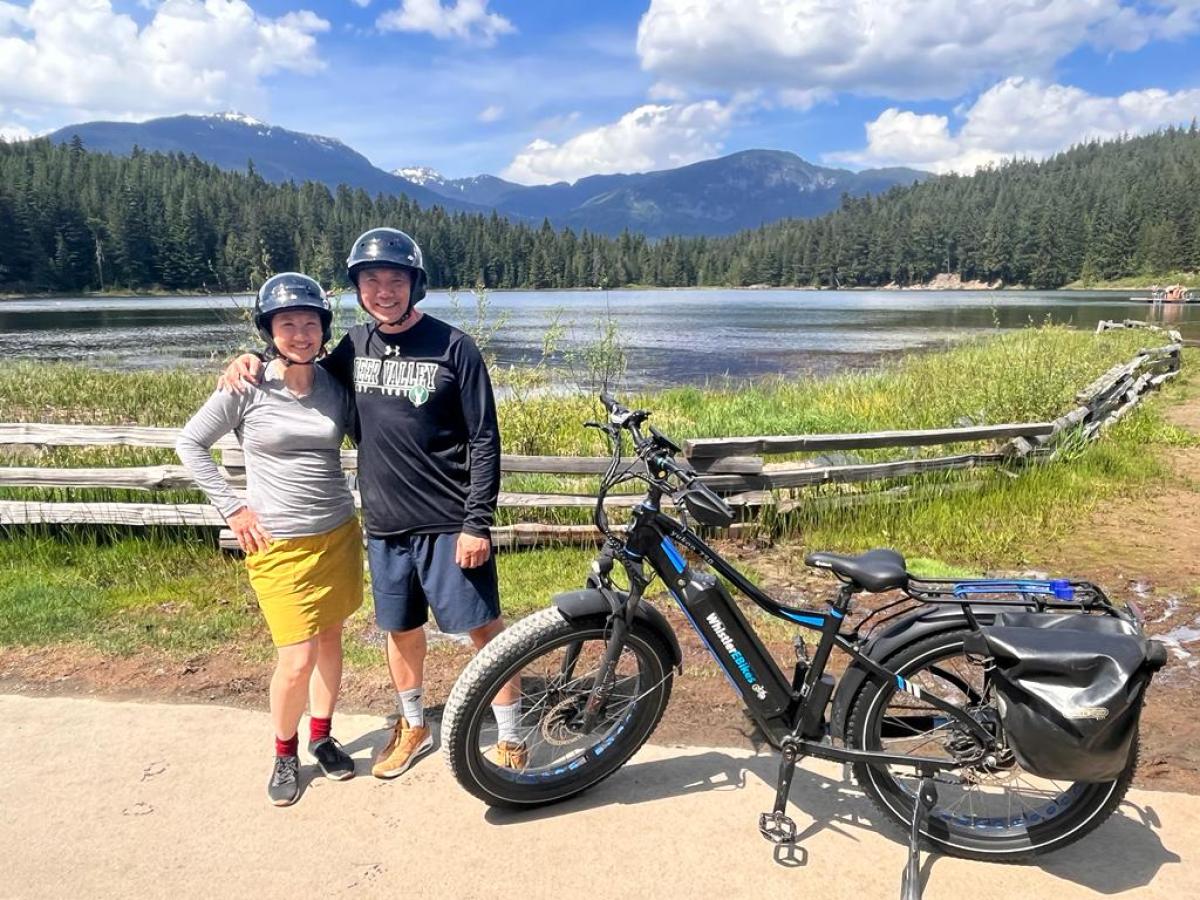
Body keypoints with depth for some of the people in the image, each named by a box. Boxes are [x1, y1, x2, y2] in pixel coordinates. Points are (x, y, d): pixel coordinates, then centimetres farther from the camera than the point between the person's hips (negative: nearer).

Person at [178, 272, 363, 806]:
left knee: (329, 639, 15)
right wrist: (231, 507, -5)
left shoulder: (335, 388, 0)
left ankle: (322, 736, 36)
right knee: (297, 659, -4)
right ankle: (285, 753, 23)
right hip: (277, 543, -3)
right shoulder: (247, 389, -9)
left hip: (338, 535, 4)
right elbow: (190, 443, 0)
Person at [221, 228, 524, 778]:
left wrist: (478, 523, -13)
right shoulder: (354, 347, 4)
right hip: (384, 524, 5)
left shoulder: (453, 348, -9)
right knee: (401, 629, 17)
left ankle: (511, 738, 20)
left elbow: (484, 441, -9)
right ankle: (413, 727, 40)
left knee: (483, 627, 2)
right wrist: (255, 360, 4)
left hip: (449, 524, -4)